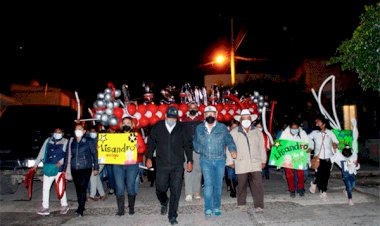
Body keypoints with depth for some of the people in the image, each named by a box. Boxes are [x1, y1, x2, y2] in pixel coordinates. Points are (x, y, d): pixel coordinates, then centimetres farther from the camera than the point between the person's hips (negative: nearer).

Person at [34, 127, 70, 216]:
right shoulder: (48, 141, 13)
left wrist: (61, 162, -22)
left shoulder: (65, 142, 2)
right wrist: (36, 164, 10)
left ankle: (64, 205, 13)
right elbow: (41, 153, 14)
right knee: (45, 188, 8)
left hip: (59, 168, -4)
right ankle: (45, 207, 19)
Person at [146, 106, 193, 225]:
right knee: (160, 188, 6)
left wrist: (190, 161, 6)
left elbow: (188, 145, 8)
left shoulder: (181, 128, 3)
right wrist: (149, 157, 3)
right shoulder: (157, 127, 3)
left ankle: (172, 216, 14)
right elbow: (151, 143, 9)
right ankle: (164, 202, 41)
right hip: (162, 165, 1)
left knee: (176, 191, 0)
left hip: (177, 165, 0)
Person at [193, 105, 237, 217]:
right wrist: (200, 150, 2)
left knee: (218, 185, 6)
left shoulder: (222, 128, 3)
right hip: (206, 160, 0)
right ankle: (208, 208, 2)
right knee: (208, 184, -7)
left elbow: (229, 141, 1)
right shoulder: (199, 128, 8)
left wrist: (232, 150, -16)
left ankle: (216, 207, 20)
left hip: (220, 160, 0)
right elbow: (195, 142, 18)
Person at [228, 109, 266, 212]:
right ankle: (241, 204, 23)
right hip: (241, 164, -1)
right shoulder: (234, 132, 4)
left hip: (255, 163, 1)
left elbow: (262, 147, 17)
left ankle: (259, 205, 0)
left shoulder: (257, 132, 13)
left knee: (257, 184, -6)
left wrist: (263, 160, 15)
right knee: (242, 185, 7)